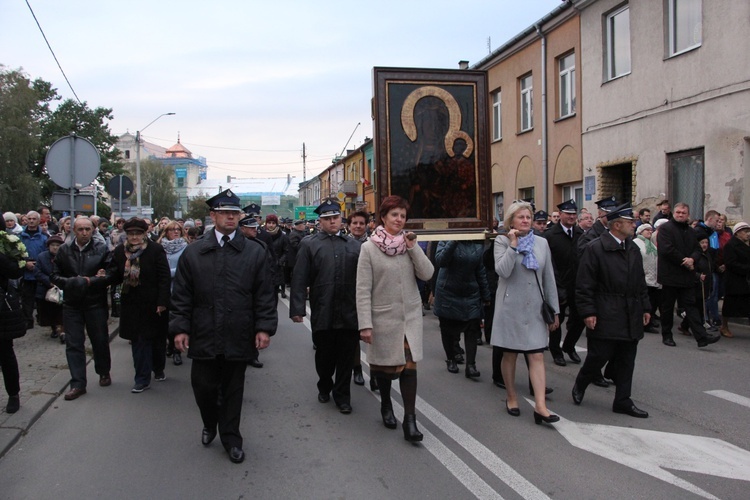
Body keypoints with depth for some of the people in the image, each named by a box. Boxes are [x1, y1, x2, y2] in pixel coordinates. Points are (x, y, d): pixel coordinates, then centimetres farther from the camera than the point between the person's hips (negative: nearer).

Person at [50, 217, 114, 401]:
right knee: (73, 344, 3)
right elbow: (54, 275, 5)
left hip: (95, 303, -2)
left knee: (100, 341, 11)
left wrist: (89, 281, -19)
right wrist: (70, 282, -13)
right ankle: (77, 384, 9)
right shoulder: (64, 250, 4)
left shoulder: (102, 249, -3)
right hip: (71, 304, 2)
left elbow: (111, 275, -9)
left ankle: (104, 373, 33)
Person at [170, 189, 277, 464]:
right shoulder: (193, 252, 4)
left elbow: (264, 295, 1)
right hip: (203, 335, 1)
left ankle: (231, 438, 26)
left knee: (233, 389, 10)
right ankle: (210, 424, 36)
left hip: (238, 336, 0)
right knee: (203, 386, 7)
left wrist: (264, 327, -6)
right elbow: (181, 295, 4)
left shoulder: (254, 252, 2)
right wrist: (180, 328, -2)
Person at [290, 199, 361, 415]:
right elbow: (299, 280, -3)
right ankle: (324, 387, 38)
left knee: (346, 356, 7)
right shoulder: (309, 245, 2)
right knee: (324, 354, 14)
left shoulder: (354, 245, 8)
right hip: (322, 313, -1)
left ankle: (342, 395, 22)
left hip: (350, 313, 1)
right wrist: (297, 308, -11)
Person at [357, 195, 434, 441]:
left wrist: (413, 247, -13)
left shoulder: (409, 243, 4)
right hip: (383, 317, -2)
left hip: (410, 316, 2)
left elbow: (427, 274, -5)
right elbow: (363, 289, -10)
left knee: (409, 366, -4)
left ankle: (410, 420, 1)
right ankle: (386, 406, 39)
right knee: (384, 364, 13)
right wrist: (365, 324, -15)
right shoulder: (369, 248, -7)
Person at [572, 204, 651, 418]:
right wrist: (588, 312, -15)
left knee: (626, 362, 11)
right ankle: (579, 386, 26)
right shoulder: (595, 248, -10)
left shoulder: (633, 249, 12)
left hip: (630, 318, 7)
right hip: (605, 318, -7)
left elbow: (641, 283, 19)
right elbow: (584, 285, -11)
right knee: (598, 357, 1)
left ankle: (623, 401, 21)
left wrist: (645, 308, 16)